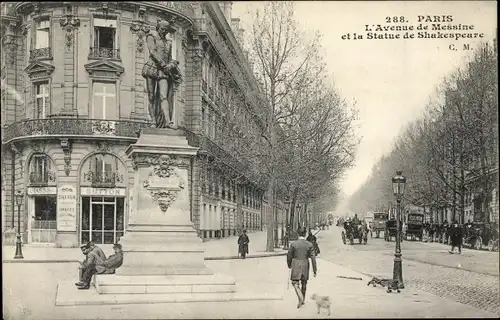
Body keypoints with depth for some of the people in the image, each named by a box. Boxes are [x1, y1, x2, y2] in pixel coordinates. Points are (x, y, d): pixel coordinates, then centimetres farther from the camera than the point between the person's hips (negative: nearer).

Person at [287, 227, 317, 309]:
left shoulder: (293, 244, -10)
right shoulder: (309, 245, -7)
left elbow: (289, 256, -1)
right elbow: (313, 258, -8)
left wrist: (289, 265, 18)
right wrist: (315, 270, -1)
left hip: (296, 265, -3)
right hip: (305, 266, 3)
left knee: (295, 283, 2)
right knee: (304, 283, 18)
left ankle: (301, 298, -19)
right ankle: (303, 300, 29)